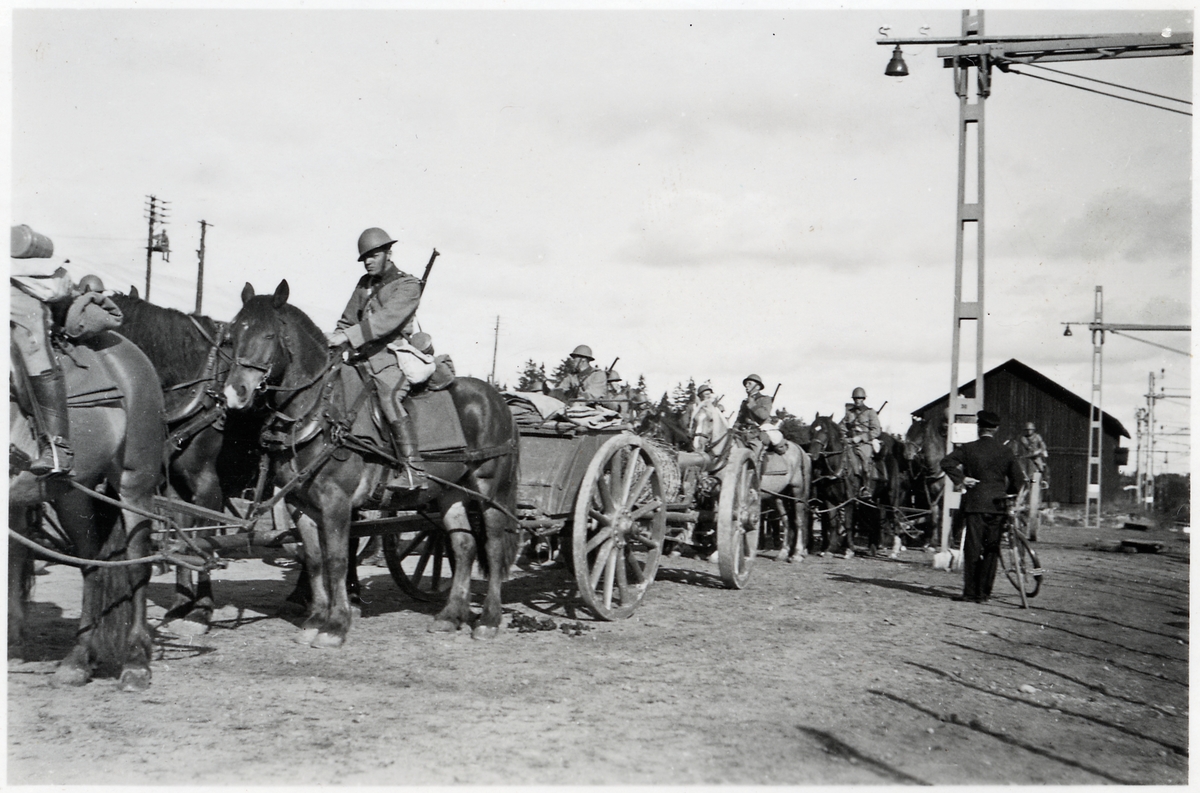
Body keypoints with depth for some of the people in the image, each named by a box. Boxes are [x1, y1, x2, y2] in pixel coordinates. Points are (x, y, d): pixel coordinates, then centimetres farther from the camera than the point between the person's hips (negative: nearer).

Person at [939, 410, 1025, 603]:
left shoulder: (968, 449, -2)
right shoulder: (1005, 451, 3)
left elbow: (946, 462, -14)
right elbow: (1017, 479, 6)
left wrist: (960, 480, -6)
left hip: (975, 503, -2)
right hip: (998, 505, 2)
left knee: (973, 549, 0)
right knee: (992, 549, 8)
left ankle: (970, 592, -1)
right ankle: (984, 591, 9)